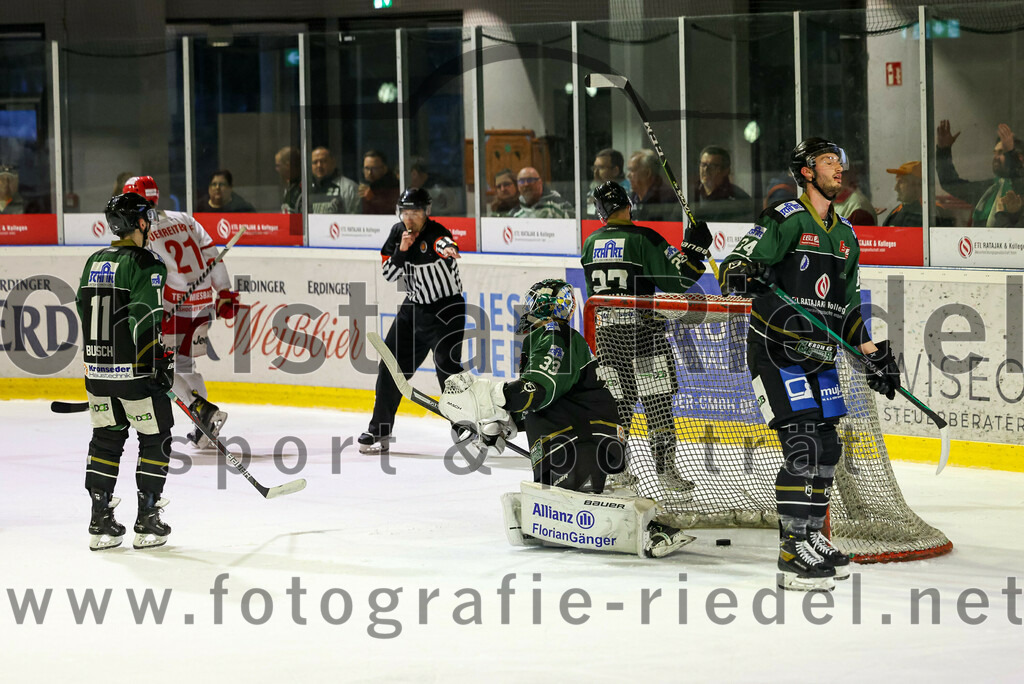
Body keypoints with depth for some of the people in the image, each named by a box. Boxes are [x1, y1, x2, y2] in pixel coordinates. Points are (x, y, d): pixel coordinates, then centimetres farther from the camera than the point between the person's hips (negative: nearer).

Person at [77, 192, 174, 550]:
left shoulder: (94, 263, 10)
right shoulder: (145, 264, -13)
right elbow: (147, 319, -20)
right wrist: (161, 364, -16)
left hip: (97, 370, 7)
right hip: (136, 372, -7)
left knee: (106, 439, 15)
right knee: (155, 439, 6)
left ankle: (100, 522, 14)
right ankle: (147, 522, 6)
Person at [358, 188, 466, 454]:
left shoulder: (435, 233, -21)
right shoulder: (398, 232, 1)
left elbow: (444, 243, -48)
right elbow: (388, 274, 0)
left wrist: (447, 250, -72)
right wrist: (401, 251, -17)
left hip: (446, 310, -7)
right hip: (413, 309, 7)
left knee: (447, 367, -17)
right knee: (391, 365, 8)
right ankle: (380, 432, 21)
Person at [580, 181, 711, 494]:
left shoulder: (591, 243, 8)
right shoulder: (643, 239, -11)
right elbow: (676, 279, -15)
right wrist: (694, 247, -6)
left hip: (606, 335, 6)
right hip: (641, 330, -6)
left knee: (618, 400, 12)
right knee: (657, 399, -1)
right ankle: (664, 467, -4)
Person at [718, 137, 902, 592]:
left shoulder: (846, 235, 16)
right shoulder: (785, 220, -9)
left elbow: (848, 306, 23)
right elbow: (735, 266, -16)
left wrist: (875, 354, 16)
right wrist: (742, 273, -39)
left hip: (819, 356, 8)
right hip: (775, 350, -8)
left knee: (827, 448, 10)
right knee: (802, 446, -16)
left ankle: (812, 537, 24)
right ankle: (794, 554, -15)